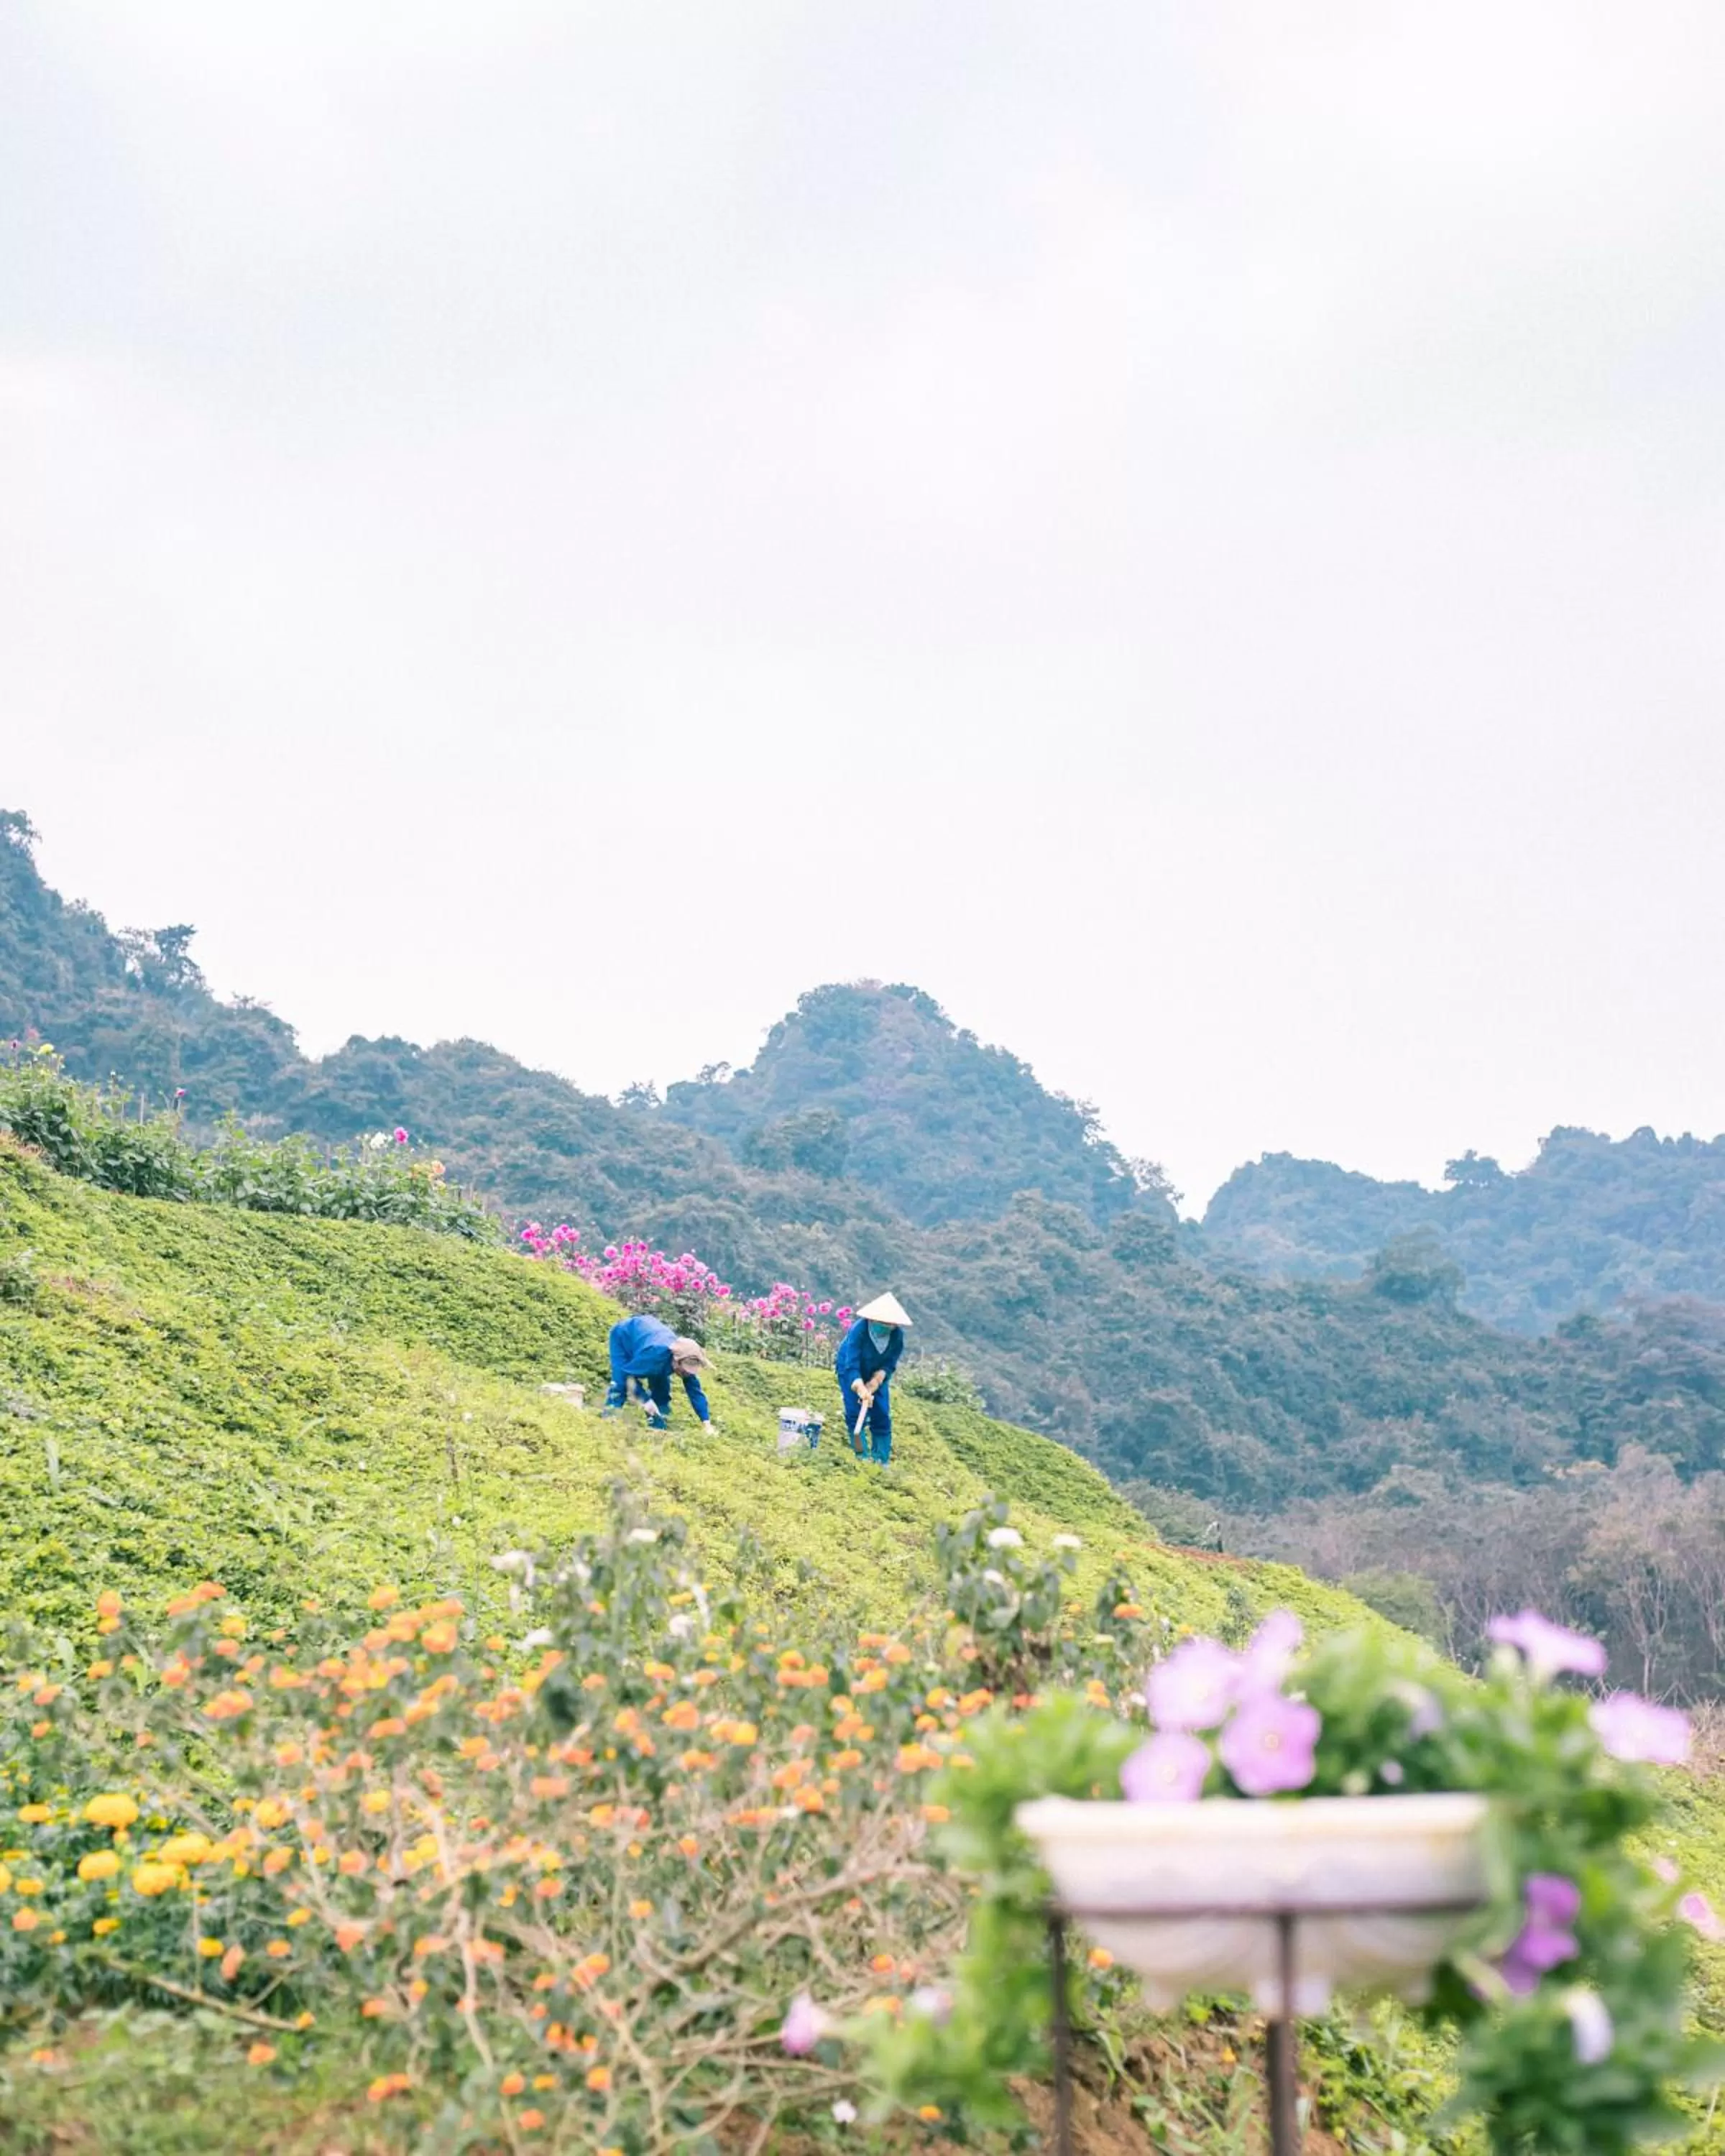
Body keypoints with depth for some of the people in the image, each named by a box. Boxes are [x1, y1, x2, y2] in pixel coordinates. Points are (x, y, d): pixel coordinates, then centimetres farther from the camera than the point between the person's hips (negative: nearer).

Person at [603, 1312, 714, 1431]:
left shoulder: (686, 1362, -28)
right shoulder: (657, 1352, -47)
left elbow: (695, 1391, -20)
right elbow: (628, 1372, -34)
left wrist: (707, 1424, -23)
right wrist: (646, 1400, -33)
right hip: (624, 1335, -5)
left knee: (661, 1392, -1)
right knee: (620, 1384, -21)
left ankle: (658, 1430, 7)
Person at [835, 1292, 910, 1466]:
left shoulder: (897, 1335, -25)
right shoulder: (859, 1330, -36)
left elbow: (889, 1365, -17)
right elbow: (852, 1366, -39)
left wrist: (876, 1381, -34)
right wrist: (861, 1389, -51)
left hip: (877, 1374, 3)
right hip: (852, 1372, -3)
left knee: (882, 1416, -2)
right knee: (855, 1413, -14)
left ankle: (881, 1461, 3)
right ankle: (862, 1456, -10)